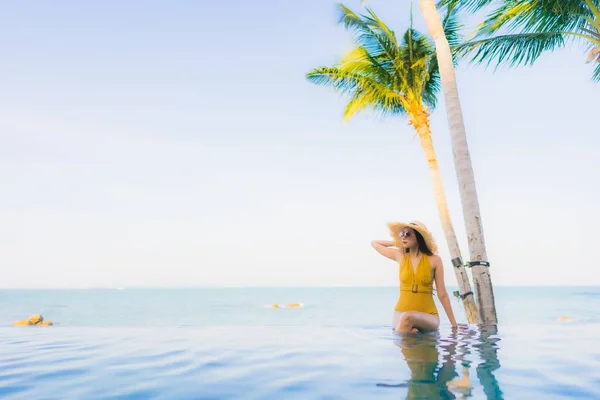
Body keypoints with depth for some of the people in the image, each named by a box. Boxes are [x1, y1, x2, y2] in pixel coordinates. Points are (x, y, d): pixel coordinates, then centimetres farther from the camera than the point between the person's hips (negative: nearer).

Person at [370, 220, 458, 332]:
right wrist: (397, 243, 20)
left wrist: (454, 323, 2)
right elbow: (374, 243, 21)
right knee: (412, 333, -36)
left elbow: (442, 294, 2)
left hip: (428, 316, -1)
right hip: (401, 313, 1)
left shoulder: (434, 260, -1)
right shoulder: (400, 256, 6)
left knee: (407, 317, -36)